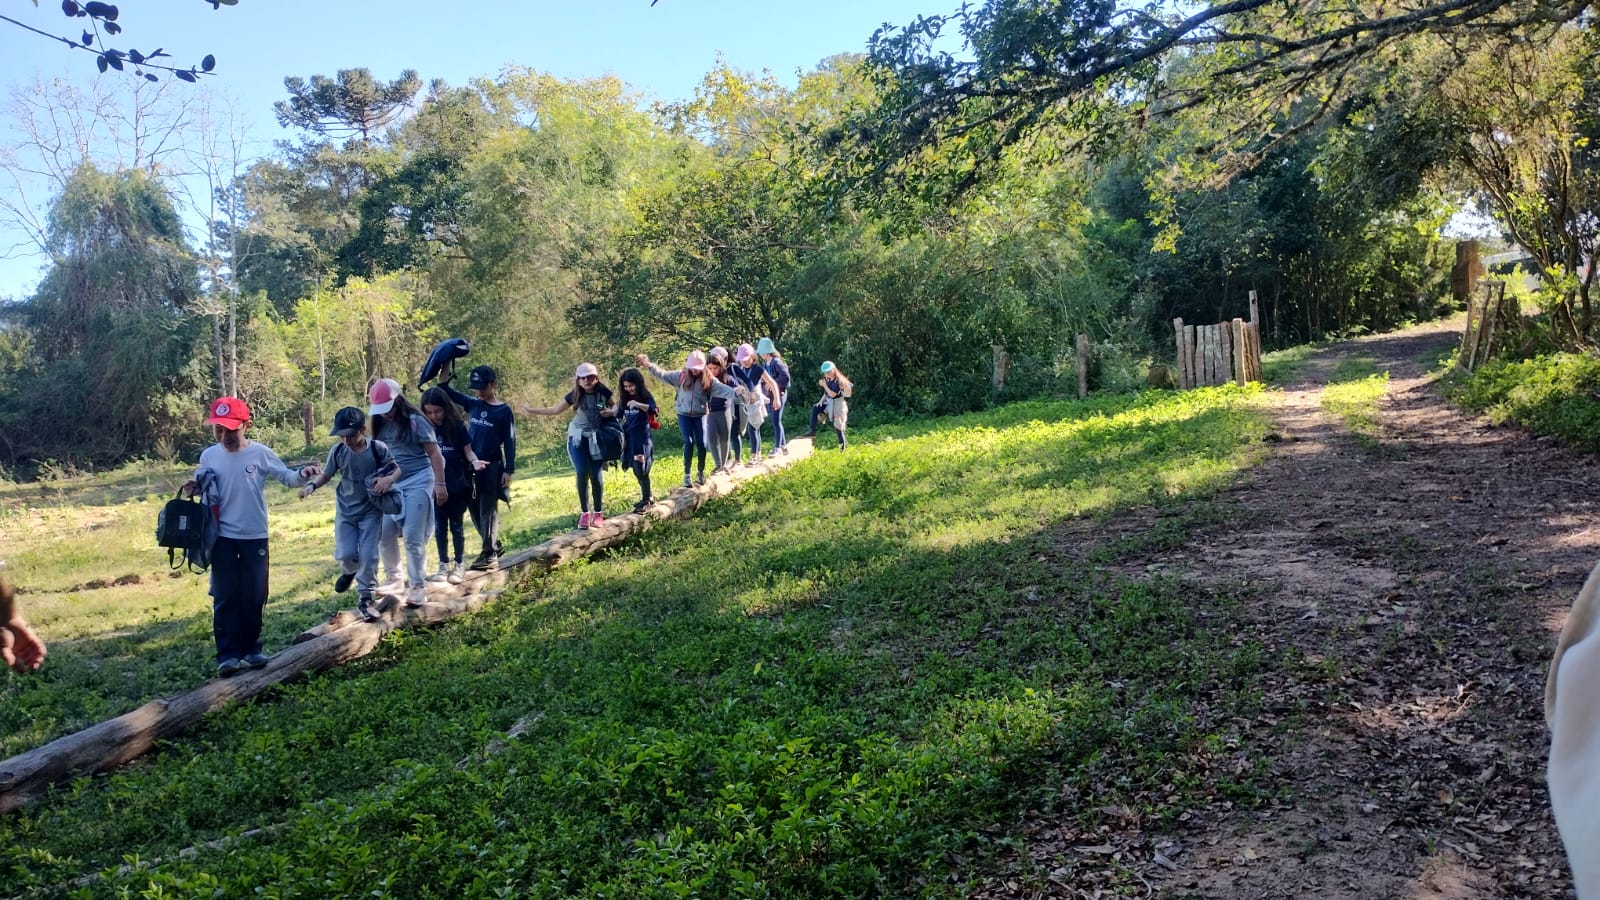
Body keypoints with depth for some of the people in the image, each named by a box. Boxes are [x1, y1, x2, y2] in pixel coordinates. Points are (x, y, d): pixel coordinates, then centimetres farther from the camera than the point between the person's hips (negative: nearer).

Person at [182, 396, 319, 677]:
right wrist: (194, 487, -9)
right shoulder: (208, 456, -1)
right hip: (223, 537, 1)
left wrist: (303, 474, -29)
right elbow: (207, 489, 14)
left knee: (254, 596, 8)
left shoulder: (260, 453, -8)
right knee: (225, 597, 2)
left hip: (254, 537, -1)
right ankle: (228, 654, 6)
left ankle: (251, 648, 22)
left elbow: (287, 477, -7)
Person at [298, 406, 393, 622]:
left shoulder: (378, 449, -16)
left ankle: (365, 598, 10)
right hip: (345, 510, 2)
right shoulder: (337, 451, -9)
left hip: (371, 511, -2)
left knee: (368, 555, -4)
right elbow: (326, 474, 5)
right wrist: (312, 485, -14)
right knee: (346, 554, -3)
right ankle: (350, 571, 35)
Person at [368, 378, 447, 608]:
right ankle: (393, 577, 23)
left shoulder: (415, 421, -7)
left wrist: (440, 484, -9)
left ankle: (418, 586, 3)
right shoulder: (380, 425, 6)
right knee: (384, 534, 1)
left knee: (413, 537, -7)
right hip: (391, 485, 5)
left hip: (418, 482, -5)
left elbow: (434, 454, -5)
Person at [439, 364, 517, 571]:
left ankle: (490, 554, 4)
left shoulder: (504, 410, -7)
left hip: (492, 467, -6)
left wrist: (508, 470, -11)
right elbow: (447, 392, 12)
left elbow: (510, 442, -7)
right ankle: (494, 546, 26)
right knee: (475, 510, 11)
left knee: (488, 511, -2)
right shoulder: (473, 405, 8)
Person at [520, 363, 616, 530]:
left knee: (596, 475, -3)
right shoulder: (575, 395, -5)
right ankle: (584, 513, 2)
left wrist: (611, 412, -13)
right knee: (582, 474, -8)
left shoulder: (604, 393, -6)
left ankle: (598, 512, 10)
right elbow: (555, 410, 4)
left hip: (597, 439, 0)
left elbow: (614, 408, 11)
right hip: (578, 438, 0)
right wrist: (531, 410, -1)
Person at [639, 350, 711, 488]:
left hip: (700, 415, 0)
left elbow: (712, 397, -5)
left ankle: (701, 473, 19)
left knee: (701, 443, 1)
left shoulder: (707, 380, -5)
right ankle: (686, 475, 2)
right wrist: (648, 364, -7)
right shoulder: (681, 375, -2)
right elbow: (663, 374, 1)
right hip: (684, 414, 0)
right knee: (689, 442, -6)